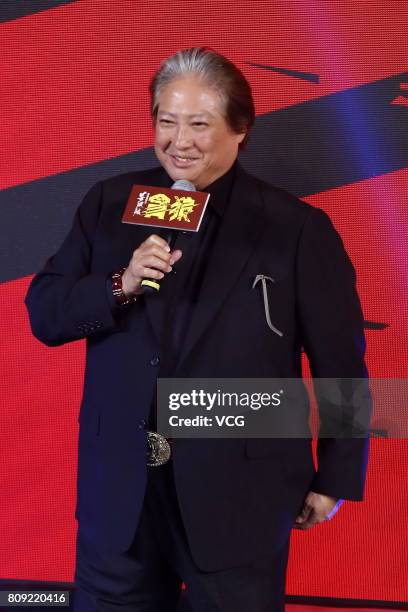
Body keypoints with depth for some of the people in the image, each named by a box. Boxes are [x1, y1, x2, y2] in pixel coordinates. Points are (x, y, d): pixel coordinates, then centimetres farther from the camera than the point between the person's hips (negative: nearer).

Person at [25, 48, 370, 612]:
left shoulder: (295, 228, -7)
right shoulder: (110, 204, 2)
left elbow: (341, 365, -1)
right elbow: (43, 315, 1)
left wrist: (336, 478, 3)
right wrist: (120, 286, -17)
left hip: (239, 495, -3)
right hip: (119, 489, 3)